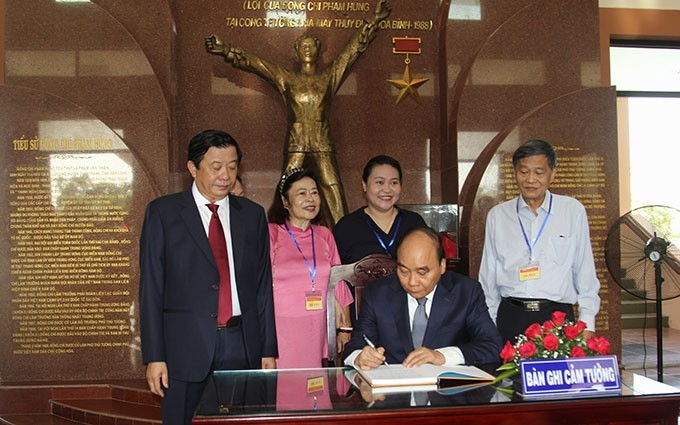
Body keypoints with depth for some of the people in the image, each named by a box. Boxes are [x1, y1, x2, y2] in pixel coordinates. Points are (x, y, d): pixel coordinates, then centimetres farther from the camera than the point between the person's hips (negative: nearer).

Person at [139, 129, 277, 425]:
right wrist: (154, 356, -6)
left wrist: (268, 350, 6)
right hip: (187, 348, -2)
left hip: (243, 346, 3)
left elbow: (263, 287, 10)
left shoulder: (252, 215, 10)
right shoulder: (162, 212, 1)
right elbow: (151, 288, -1)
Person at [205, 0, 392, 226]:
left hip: (323, 142, 1)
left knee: (333, 190, -5)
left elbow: (354, 49, 11)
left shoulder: (329, 78, 12)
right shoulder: (285, 78, 11)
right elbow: (252, 62, 5)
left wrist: (373, 21, 8)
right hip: (295, 142, 0)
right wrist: (226, 51, -6)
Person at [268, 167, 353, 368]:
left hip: (317, 329, 4)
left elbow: (338, 283, 15)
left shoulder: (324, 235, 15)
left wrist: (345, 329, 8)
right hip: (281, 328, -4)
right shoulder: (271, 233, 0)